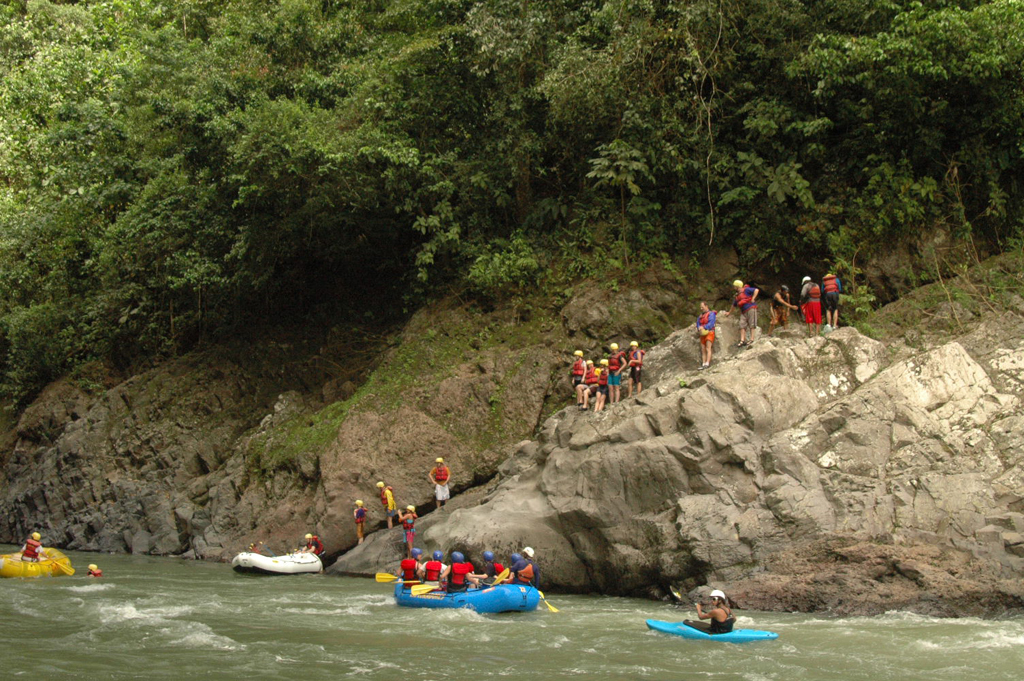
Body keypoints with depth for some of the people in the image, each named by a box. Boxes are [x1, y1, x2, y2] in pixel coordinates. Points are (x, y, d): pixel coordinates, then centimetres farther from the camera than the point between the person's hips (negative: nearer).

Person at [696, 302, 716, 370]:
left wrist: (703, 327, -26)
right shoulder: (701, 316, 19)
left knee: (708, 348, -18)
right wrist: (699, 328, -12)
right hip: (703, 334, 7)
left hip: (709, 333, -7)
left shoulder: (711, 314, -3)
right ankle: (703, 365, -3)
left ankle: (707, 364, -28)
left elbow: (711, 323, -17)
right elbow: (698, 323, 10)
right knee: (703, 350, 0)